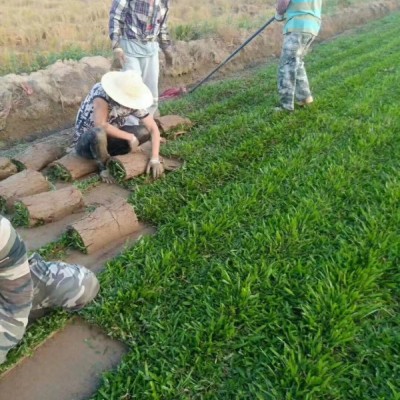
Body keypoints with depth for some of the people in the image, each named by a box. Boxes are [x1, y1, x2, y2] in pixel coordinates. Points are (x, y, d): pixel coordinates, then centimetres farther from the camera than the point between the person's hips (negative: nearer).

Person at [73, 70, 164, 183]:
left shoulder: (133, 100, -14)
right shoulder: (102, 92, -29)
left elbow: (153, 128, -14)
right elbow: (100, 125, -40)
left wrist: (155, 159, -24)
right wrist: (130, 137, -30)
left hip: (108, 139, 5)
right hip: (85, 142, -5)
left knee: (145, 131, -12)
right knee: (99, 133, -39)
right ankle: (104, 167, -10)